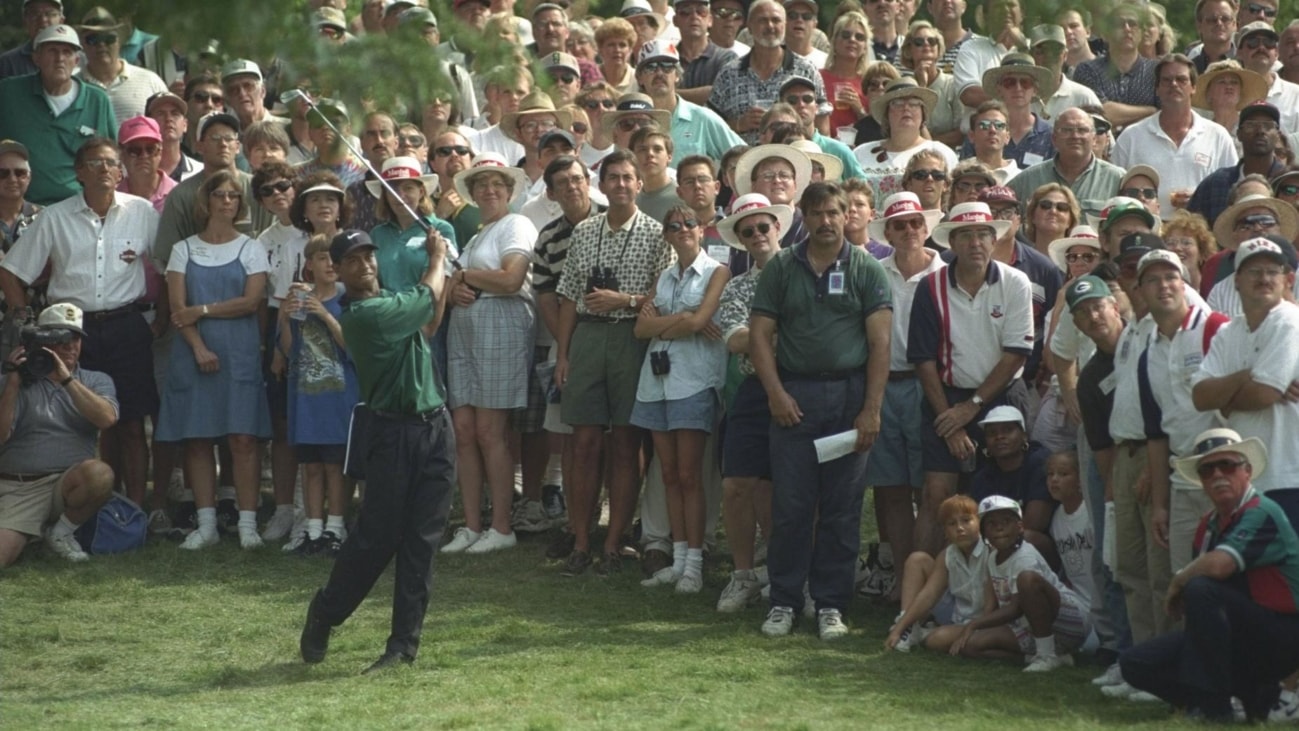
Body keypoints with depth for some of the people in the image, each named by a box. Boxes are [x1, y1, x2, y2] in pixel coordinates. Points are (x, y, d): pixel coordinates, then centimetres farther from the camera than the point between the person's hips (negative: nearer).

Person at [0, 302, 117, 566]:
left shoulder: (96, 381, 14)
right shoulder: (21, 383, 11)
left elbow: (106, 418, -8)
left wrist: (66, 378, -11)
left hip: (67, 485, 2)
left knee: (99, 474, -34)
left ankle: (61, 531, -7)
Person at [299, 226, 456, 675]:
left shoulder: (387, 302, 12)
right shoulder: (366, 314, -15)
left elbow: (428, 322, 28)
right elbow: (429, 297, -3)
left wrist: (442, 266, 21)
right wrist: (438, 257, 16)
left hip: (435, 427, 8)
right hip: (395, 433, -8)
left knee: (422, 542, 3)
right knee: (376, 537, -4)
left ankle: (405, 643, 5)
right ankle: (324, 616, 18)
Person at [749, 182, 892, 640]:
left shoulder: (866, 270, 3)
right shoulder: (781, 269, 7)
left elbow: (880, 343, -1)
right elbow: (760, 333, 5)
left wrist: (871, 409, -8)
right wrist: (776, 393, -7)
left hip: (848, 394, -1)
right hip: (794, 395, 1)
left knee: (842, 507, 3)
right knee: (789, 504, 0)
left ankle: (831, 604, 10)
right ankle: (783, 601, 8)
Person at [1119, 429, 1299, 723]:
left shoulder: (1262, 514, -18)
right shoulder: (1209, 524, 9)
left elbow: (1218, 565, -33)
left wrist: (1179, 582, -15)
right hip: (1238, 639, 9)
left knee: (1202, 590, -32)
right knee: (1136, 665, -3)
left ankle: (1213, 707, -24)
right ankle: (1251, 695, 0)